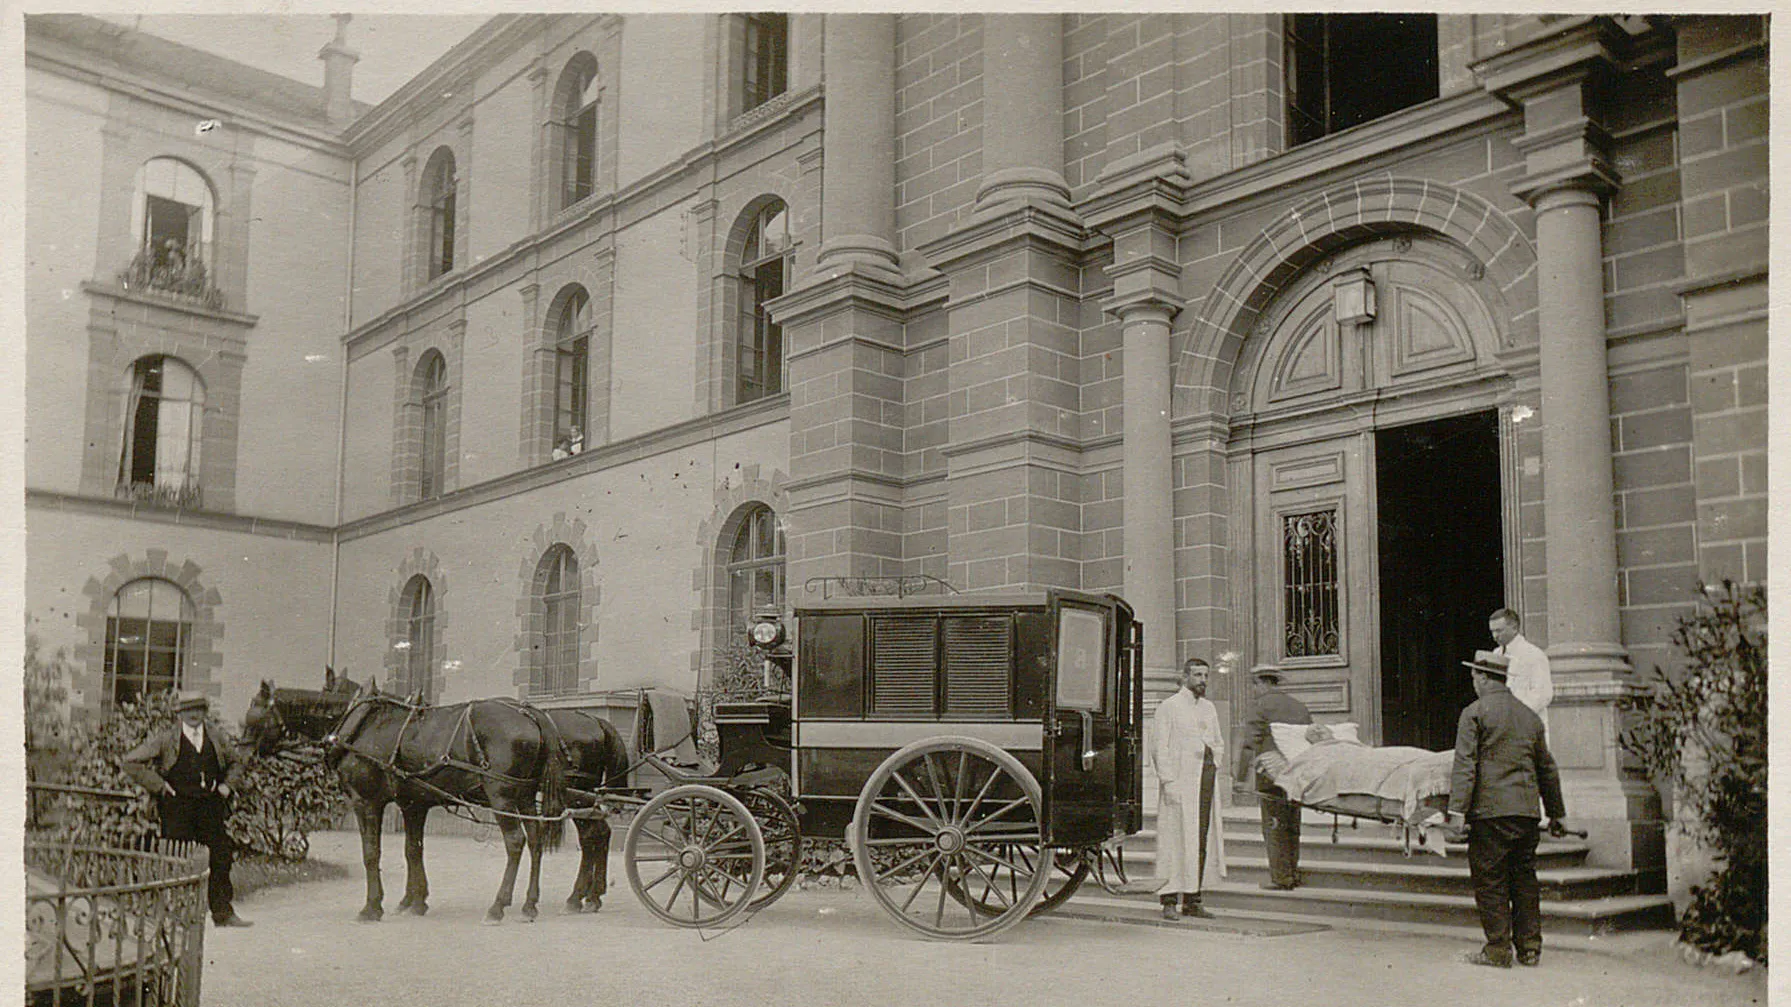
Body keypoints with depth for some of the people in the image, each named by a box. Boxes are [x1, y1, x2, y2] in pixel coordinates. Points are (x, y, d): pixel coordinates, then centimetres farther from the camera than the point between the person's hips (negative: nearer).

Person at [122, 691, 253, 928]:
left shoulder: (216, 737, 12)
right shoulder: (166, 738, -1)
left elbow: (235, 763, 28)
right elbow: (129, 762, 0)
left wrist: (226, 784, 10)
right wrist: (158, 785, -4)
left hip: (210, 805, 4)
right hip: (177, 806, -3)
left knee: (221, 856, 0)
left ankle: (223, 912, 6)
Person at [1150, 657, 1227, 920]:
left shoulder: (1209, 708, 19)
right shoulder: (1168, 707, -2)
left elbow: (1219, 743, 29)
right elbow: (1159, 747, -8)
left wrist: (1213, 767, 11)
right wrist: (1168, 780, -16)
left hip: (1206, 780, 7)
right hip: (1179, 782, -7)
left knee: (1203, 838, 6)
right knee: (1175, 839, -7)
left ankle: (1192, 900, 13)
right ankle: (1169, 901, -4)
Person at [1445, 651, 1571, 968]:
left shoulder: (1475, 712, -4)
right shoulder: (1530, 716, 15)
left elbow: (1464, 766, -12)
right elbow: (1547, 769, 22)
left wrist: (1457, 812, -14)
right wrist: (1557, 814, 30)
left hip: (1490, 810, -6)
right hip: (1527, 810, 6)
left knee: (1490, 881, 0)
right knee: (1524, 879, 12)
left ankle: (1498, 950, 2)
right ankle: (1530, 949, 16)